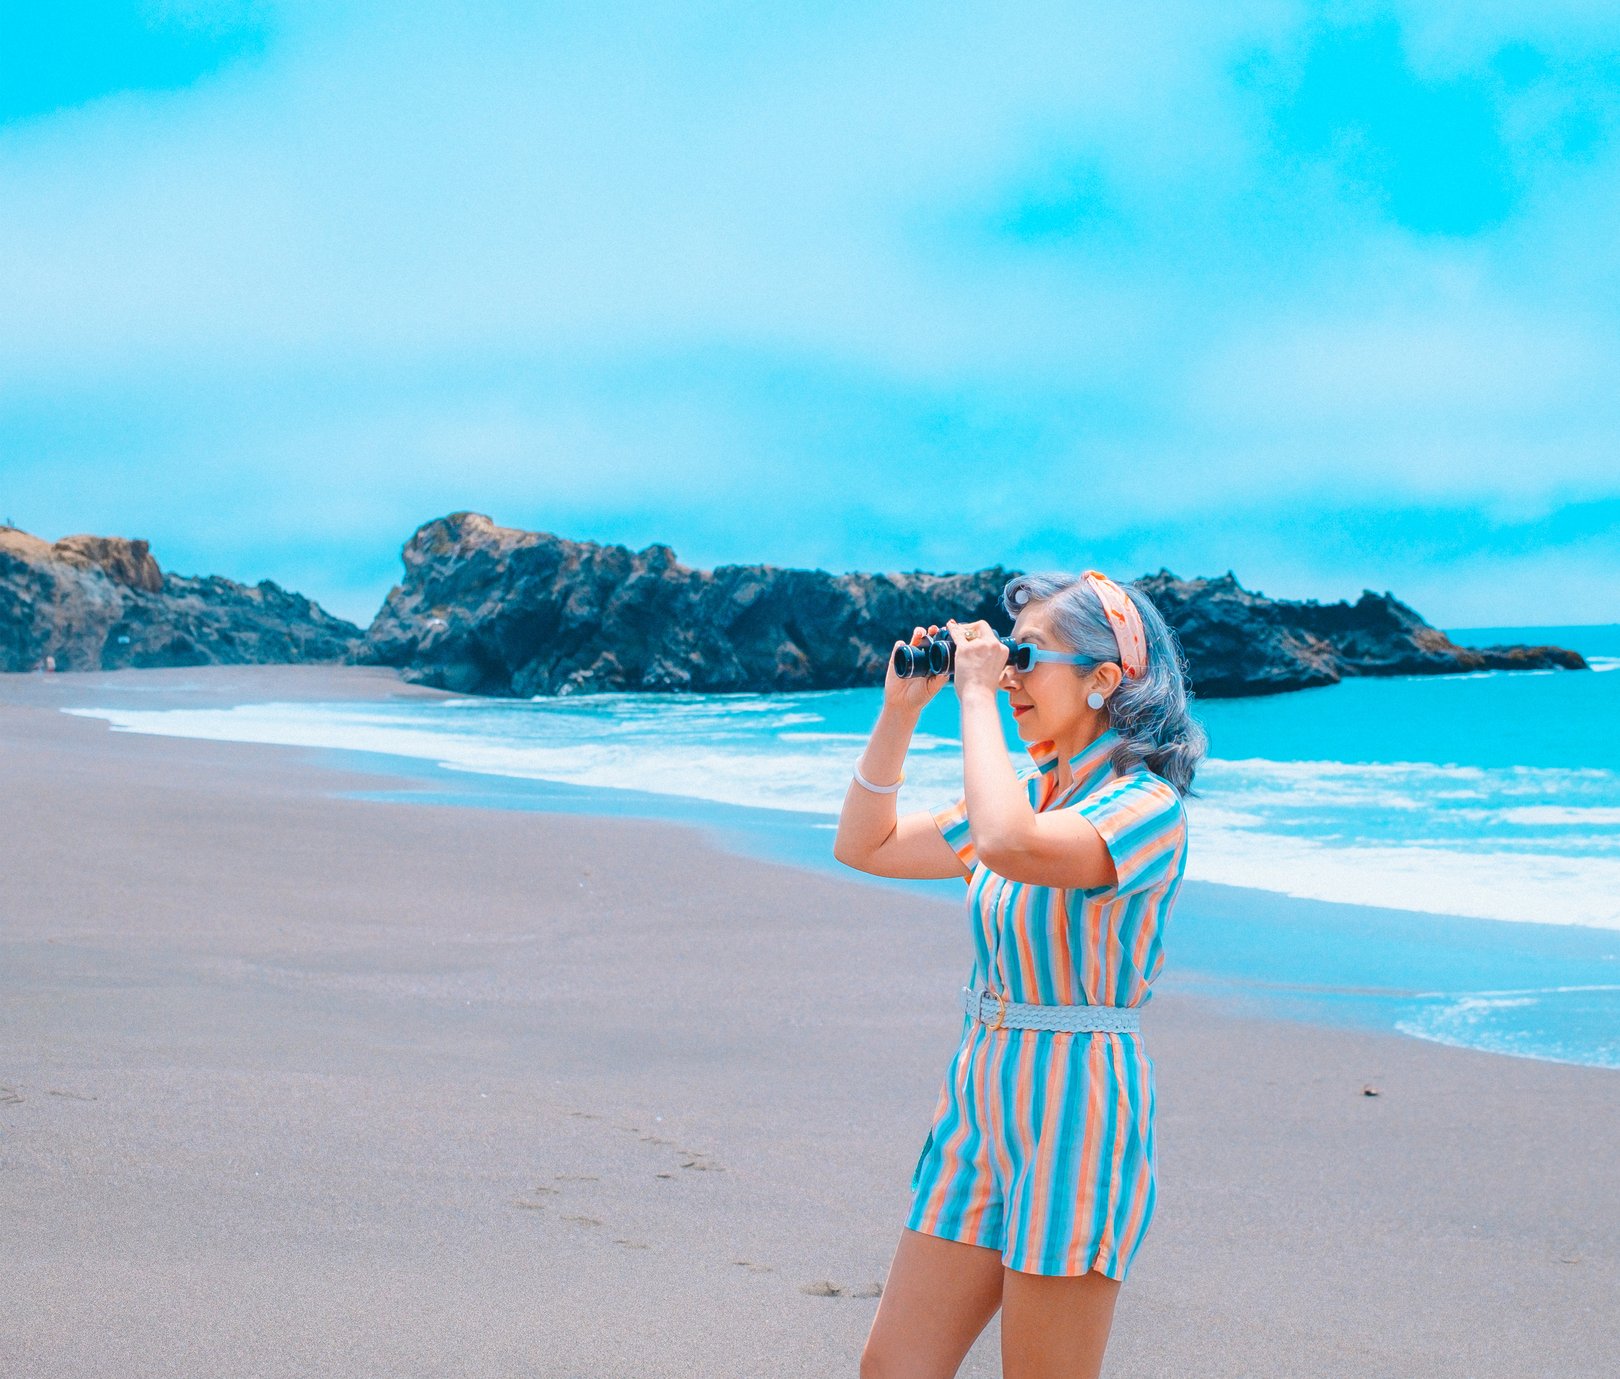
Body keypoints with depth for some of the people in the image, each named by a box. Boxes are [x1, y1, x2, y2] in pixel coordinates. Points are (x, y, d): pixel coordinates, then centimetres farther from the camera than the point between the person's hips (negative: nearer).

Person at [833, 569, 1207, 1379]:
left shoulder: (1146, 805, -13)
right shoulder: (1027, 793, 11)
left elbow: (1011, 848, -33)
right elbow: (864, 845, 17)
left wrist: (976, 693, -22)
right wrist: (900, 709, 7)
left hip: (1074, 1109, -8)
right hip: (979, 1096, 8)